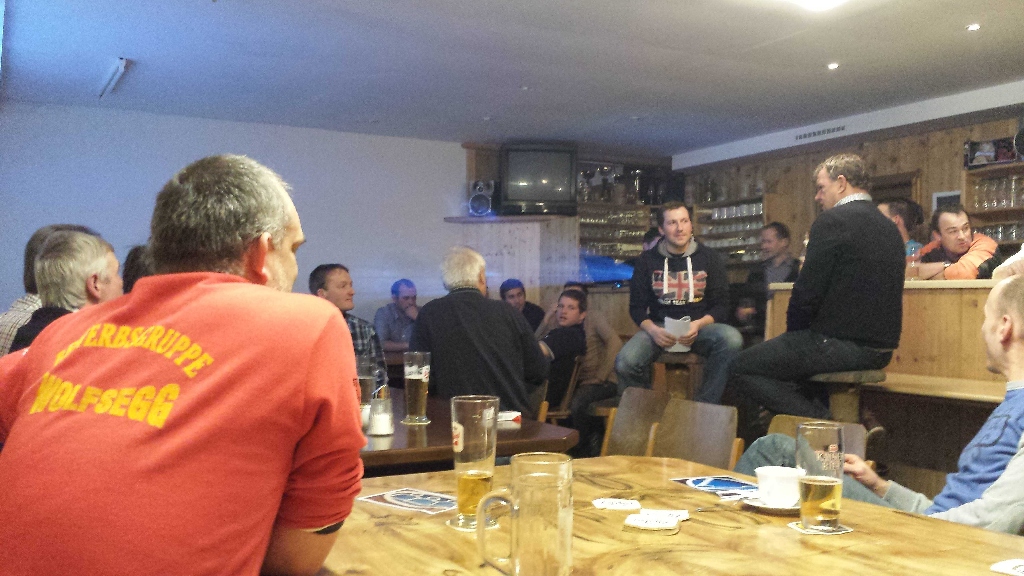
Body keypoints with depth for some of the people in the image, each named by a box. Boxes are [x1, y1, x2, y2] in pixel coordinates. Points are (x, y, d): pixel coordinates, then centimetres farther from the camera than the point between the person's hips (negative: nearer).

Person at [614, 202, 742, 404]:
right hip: (660, 328, 0)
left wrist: (698, 325, -17)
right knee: (625, 363, -30)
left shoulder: (710, 258, 6)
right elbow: (637, 307, 7)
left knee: (731, 338, -34)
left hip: (700, 327, 0)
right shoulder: (647, 260, 7)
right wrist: (652, 330, -15)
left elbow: (721, 306, 4)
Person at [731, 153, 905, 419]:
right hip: (879, 348, 9)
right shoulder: (889, 227, 14)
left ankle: (824, 422, -7)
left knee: (743, 367, 0)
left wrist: (793, 332, 2)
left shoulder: (832, 221, -13)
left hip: (843, 344, -9)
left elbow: (807, 291, -17)